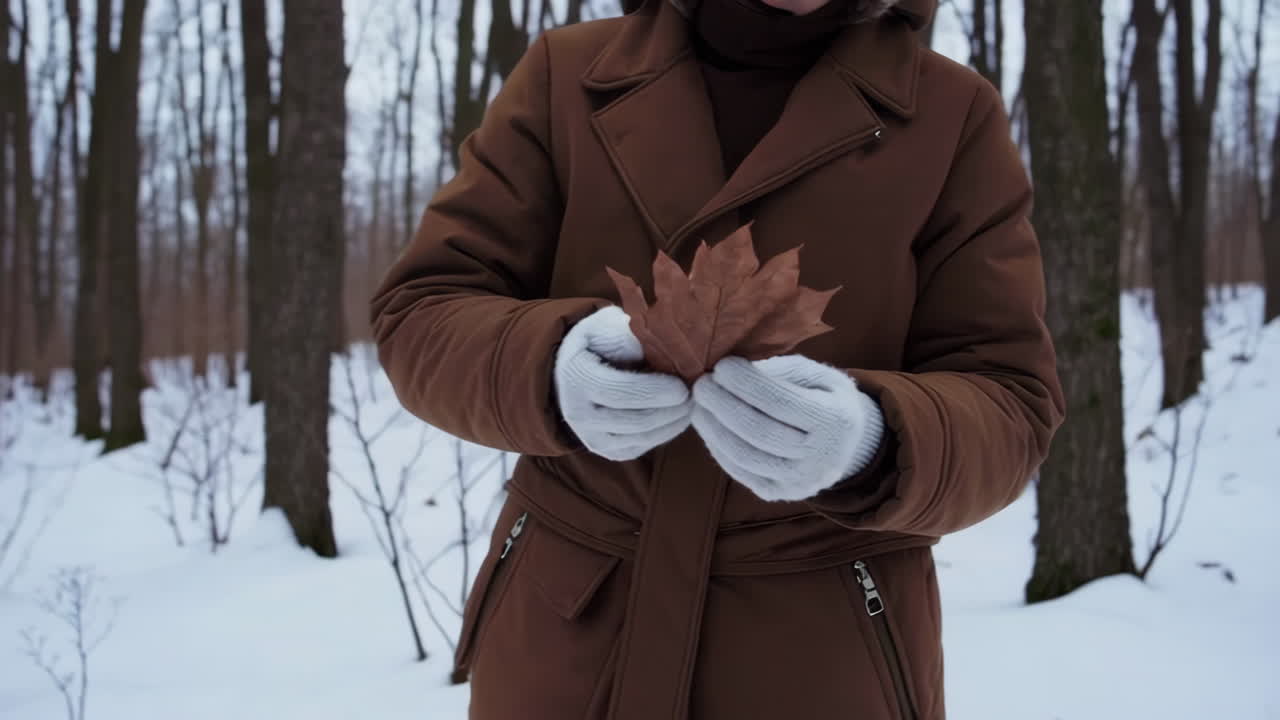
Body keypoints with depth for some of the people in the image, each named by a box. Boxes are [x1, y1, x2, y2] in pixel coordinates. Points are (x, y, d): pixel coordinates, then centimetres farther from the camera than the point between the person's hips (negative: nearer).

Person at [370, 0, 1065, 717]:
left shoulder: (955, 113, -7)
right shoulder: (566, 74, -3)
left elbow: (1006, 411, -9)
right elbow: (421, 320, -5)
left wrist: (870, 443, -31)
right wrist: (553, 367, -27)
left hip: (825, 645, -1)